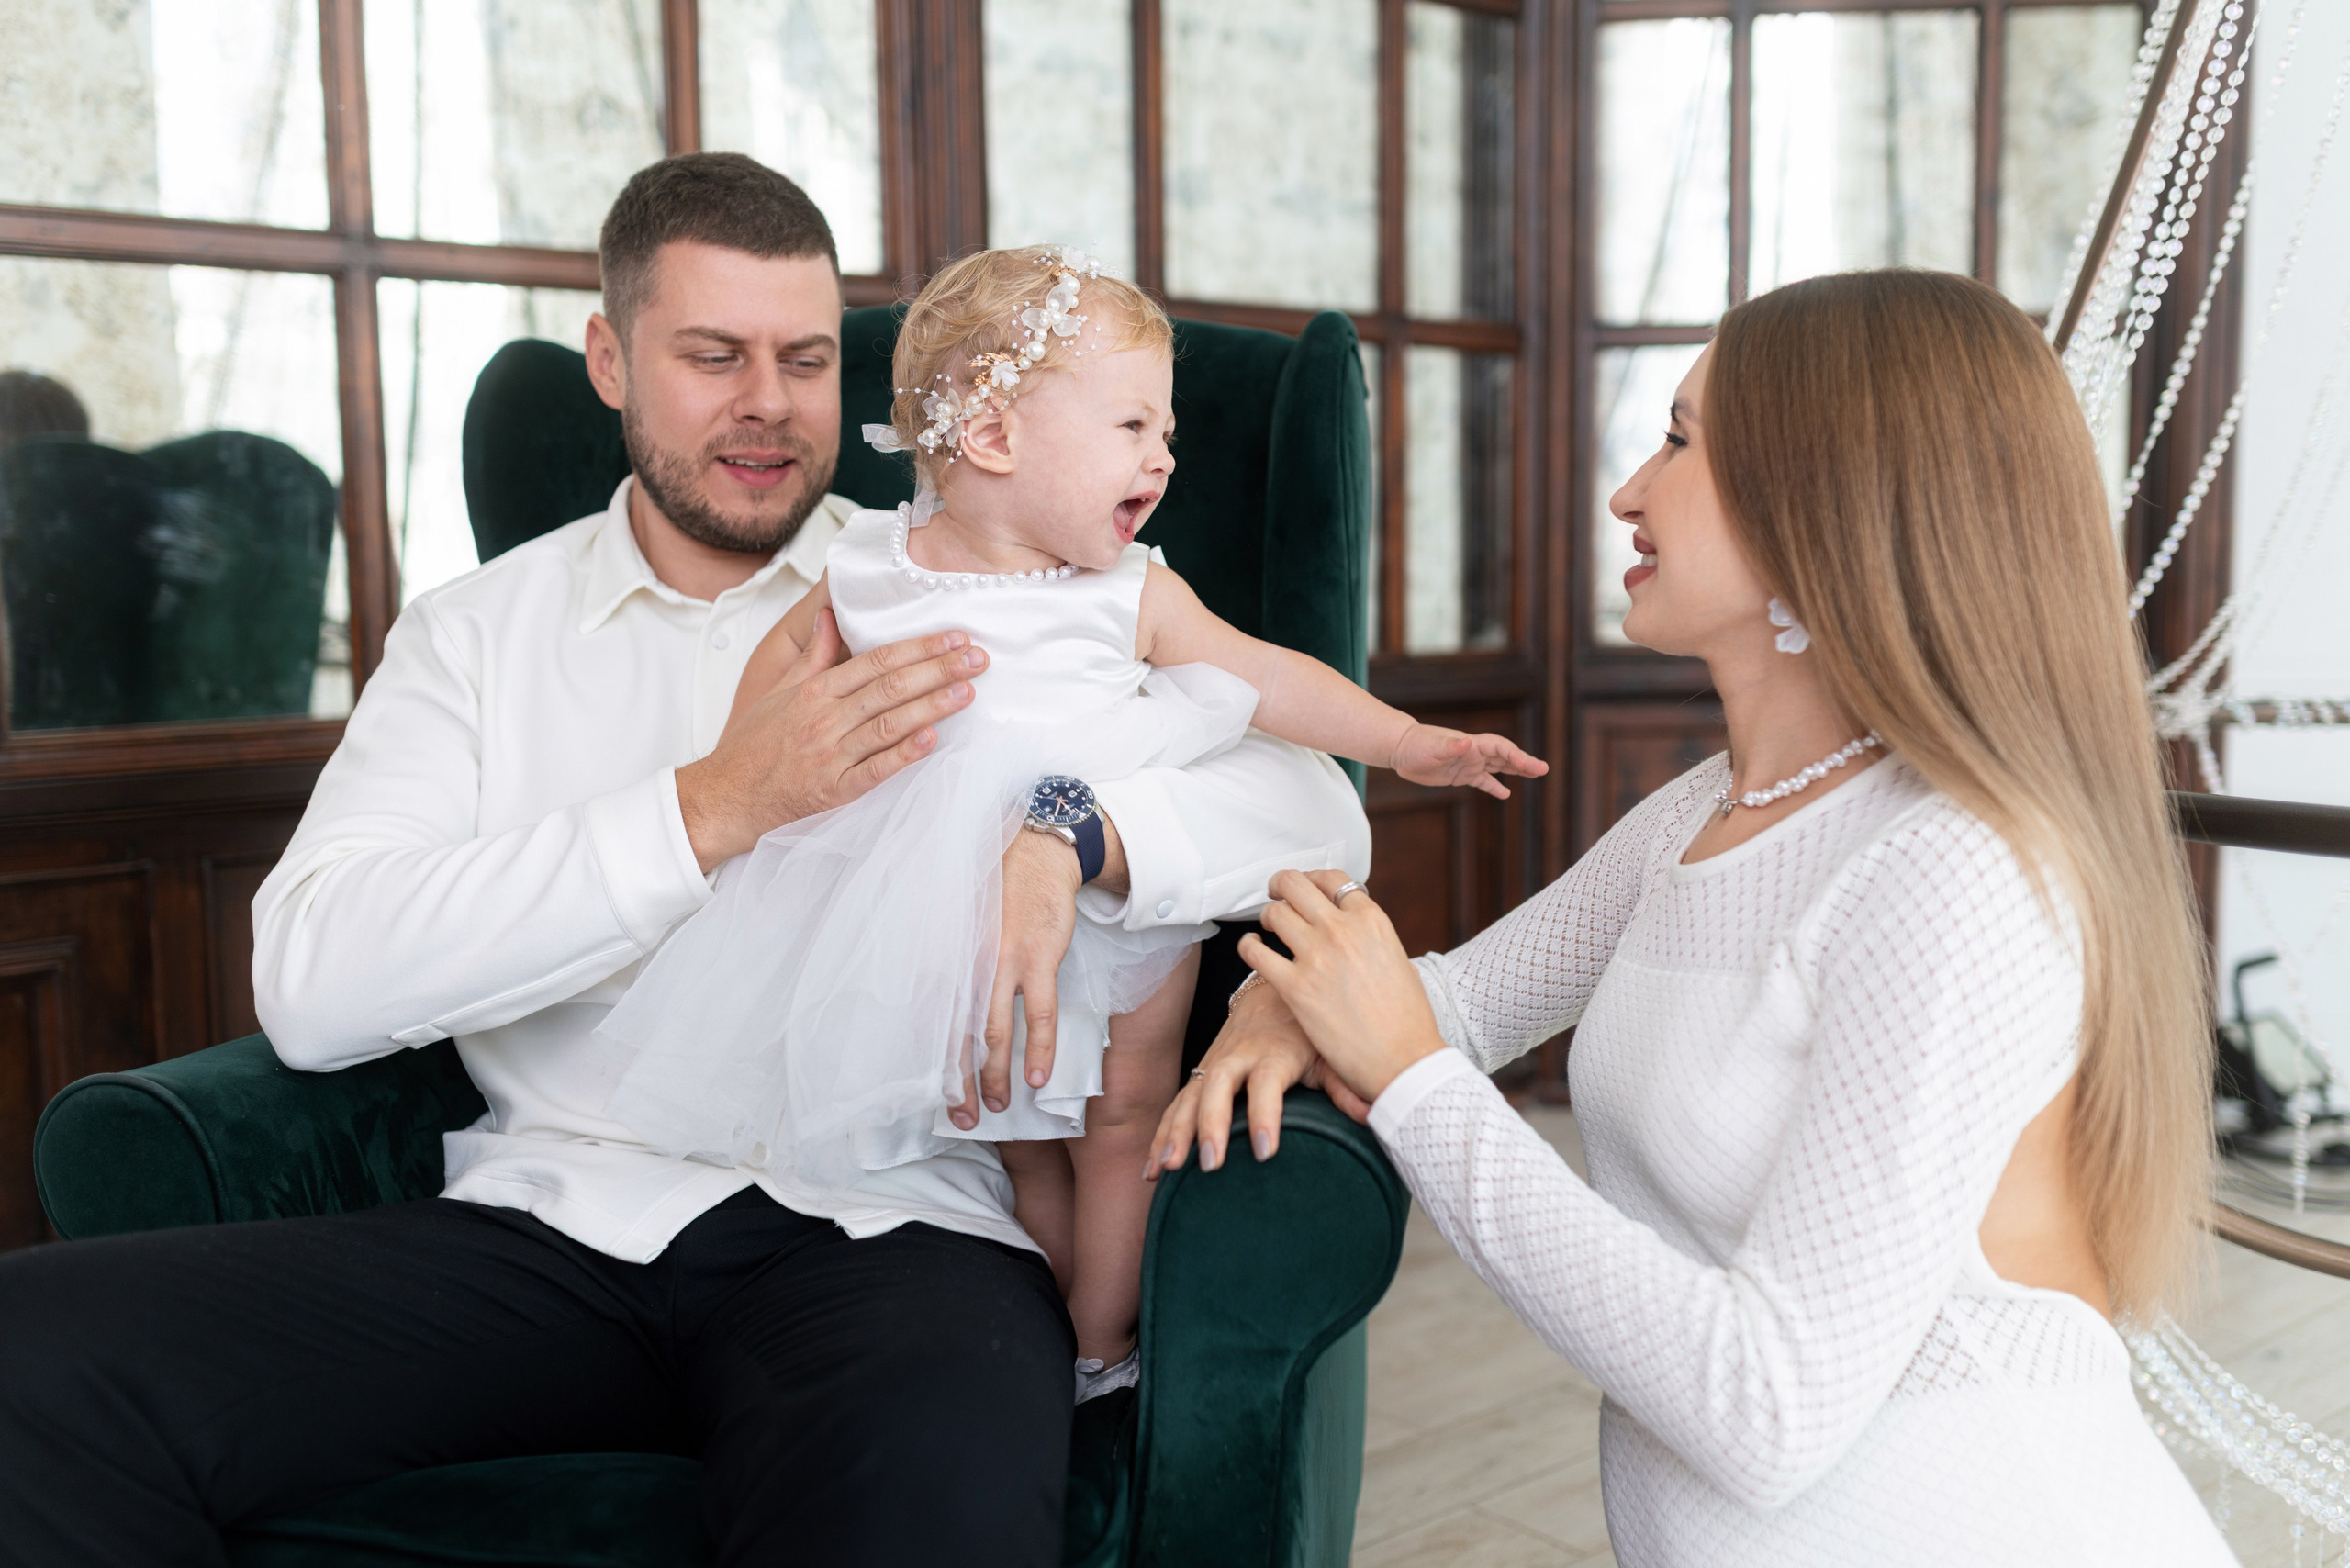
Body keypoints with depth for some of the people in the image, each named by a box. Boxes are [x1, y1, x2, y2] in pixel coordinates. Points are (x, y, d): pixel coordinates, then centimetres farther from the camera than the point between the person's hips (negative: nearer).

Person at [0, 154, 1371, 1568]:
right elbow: (311, 986, -3)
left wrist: (1065, 830, -18)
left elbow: (1312, 810, 3)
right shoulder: (478, 629, 14)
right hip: (550, 1219, 3)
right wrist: (718, 807, -13)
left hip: (878, 1221, -2)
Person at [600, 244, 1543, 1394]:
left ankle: (1103, 1347, 25)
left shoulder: (1135, 595, -8)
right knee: (1023, 1137, 14)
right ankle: (1046, 1335, 31)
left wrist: (1407, 741, -9)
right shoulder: (870, 574, -8)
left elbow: (1266, 678, -5)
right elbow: (788, 653, 10)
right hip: (963, 930, 1)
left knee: (1124, 1117, 7)